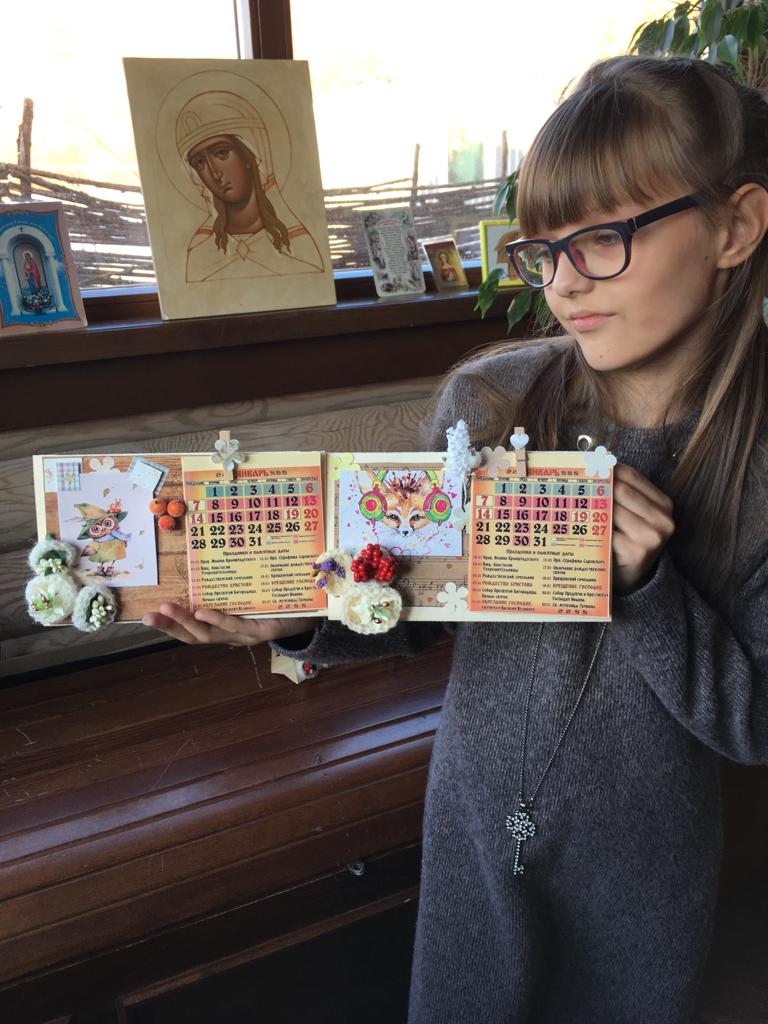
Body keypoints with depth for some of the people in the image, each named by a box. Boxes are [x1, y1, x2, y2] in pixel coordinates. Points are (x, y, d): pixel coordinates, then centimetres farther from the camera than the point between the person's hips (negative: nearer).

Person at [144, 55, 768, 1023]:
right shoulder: (488, 401, -16)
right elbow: (413, 608, -4)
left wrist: (644, 584, -30)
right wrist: (295, 622, -22)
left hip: (642, 858, -1)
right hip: (474, 823, 2)